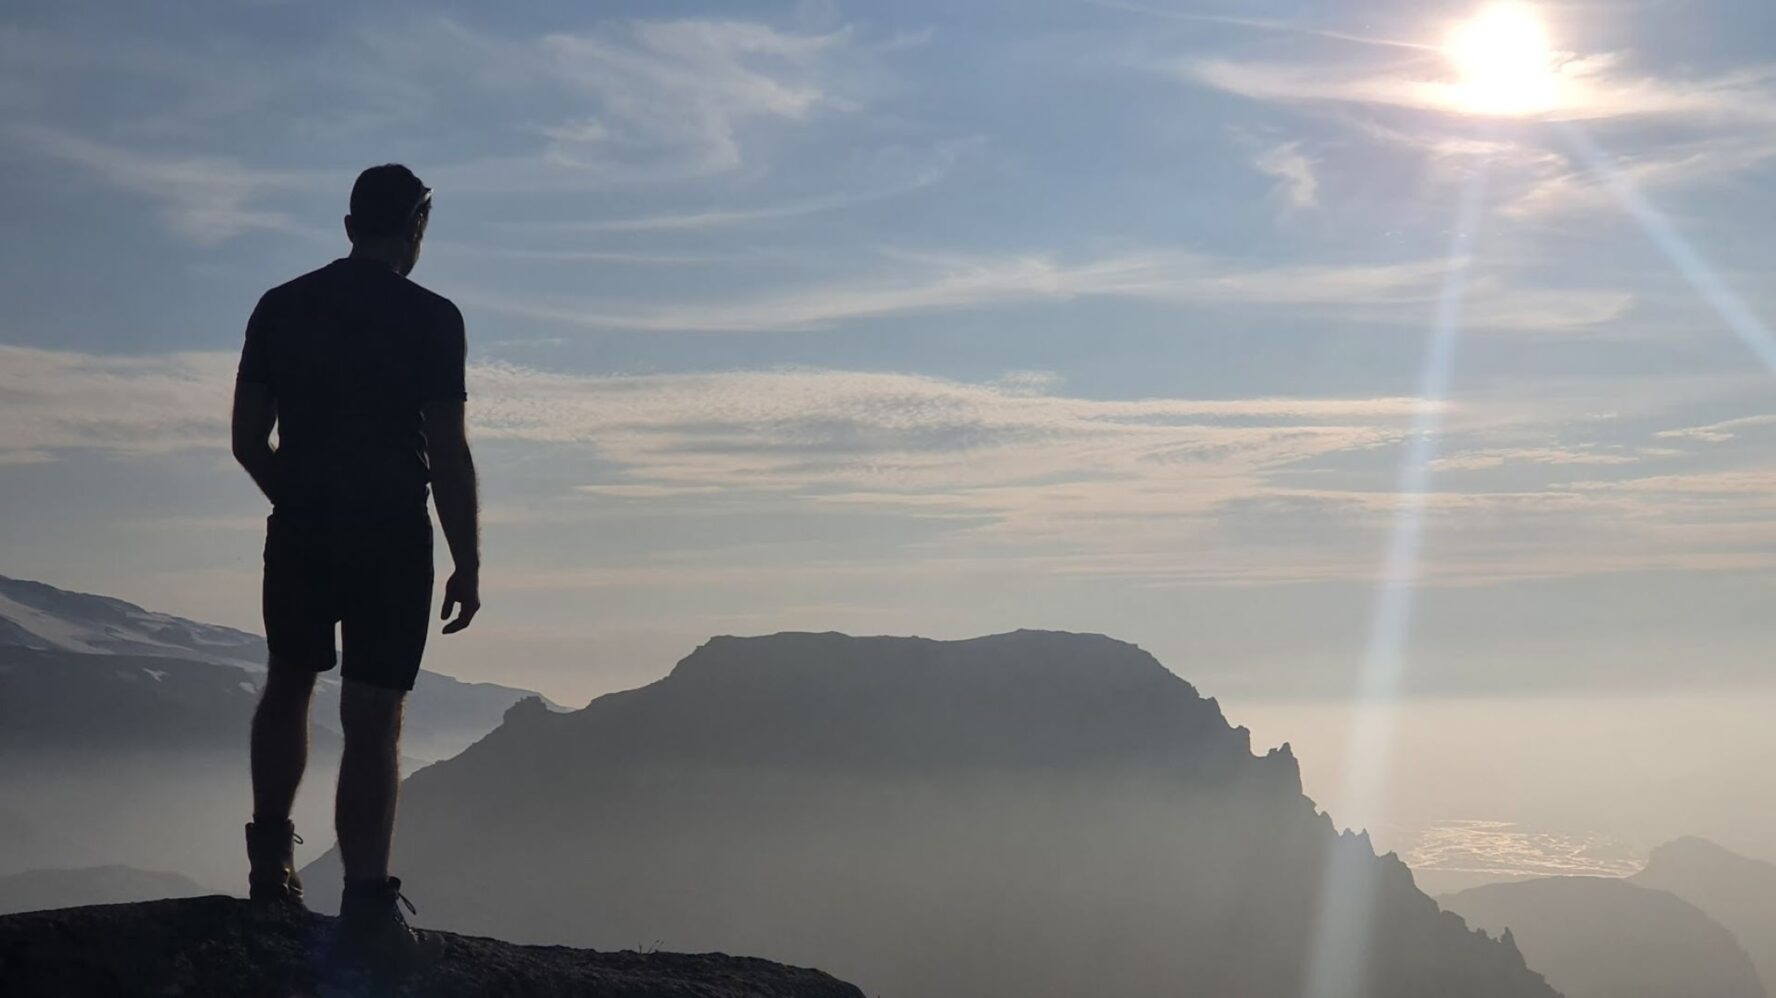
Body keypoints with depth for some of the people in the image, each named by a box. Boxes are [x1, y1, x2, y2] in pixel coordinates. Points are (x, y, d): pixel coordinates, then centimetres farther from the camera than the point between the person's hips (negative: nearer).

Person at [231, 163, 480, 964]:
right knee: (373, 718, -2)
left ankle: (270, 862, 29)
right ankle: (367, 905, -6)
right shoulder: (430, 319, -9)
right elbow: (449, 455, -12)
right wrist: (468, 565, -5)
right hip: (391, 537, -4)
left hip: (300, 532, 4)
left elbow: (247, 440, 7)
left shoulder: (279, 308, 3)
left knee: (288, 687, 24)